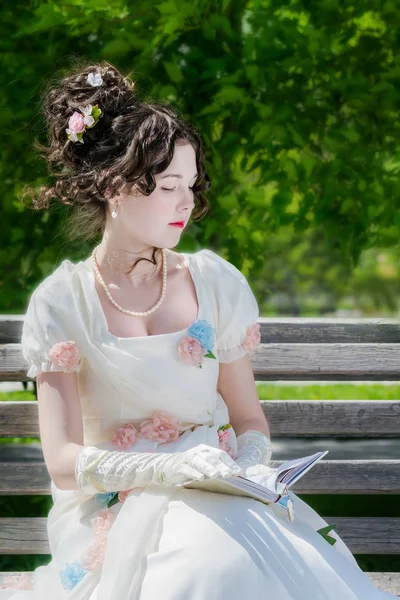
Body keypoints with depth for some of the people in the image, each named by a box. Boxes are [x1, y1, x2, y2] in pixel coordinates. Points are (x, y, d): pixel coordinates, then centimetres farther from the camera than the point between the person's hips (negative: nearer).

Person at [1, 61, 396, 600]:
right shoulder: (60, 303, -1)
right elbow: (63, 461, -7)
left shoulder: (217, 283, 8)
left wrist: (251, 463, -10)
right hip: (109, 509, -2)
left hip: (213, 499, 2)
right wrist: (168, 469, -25)